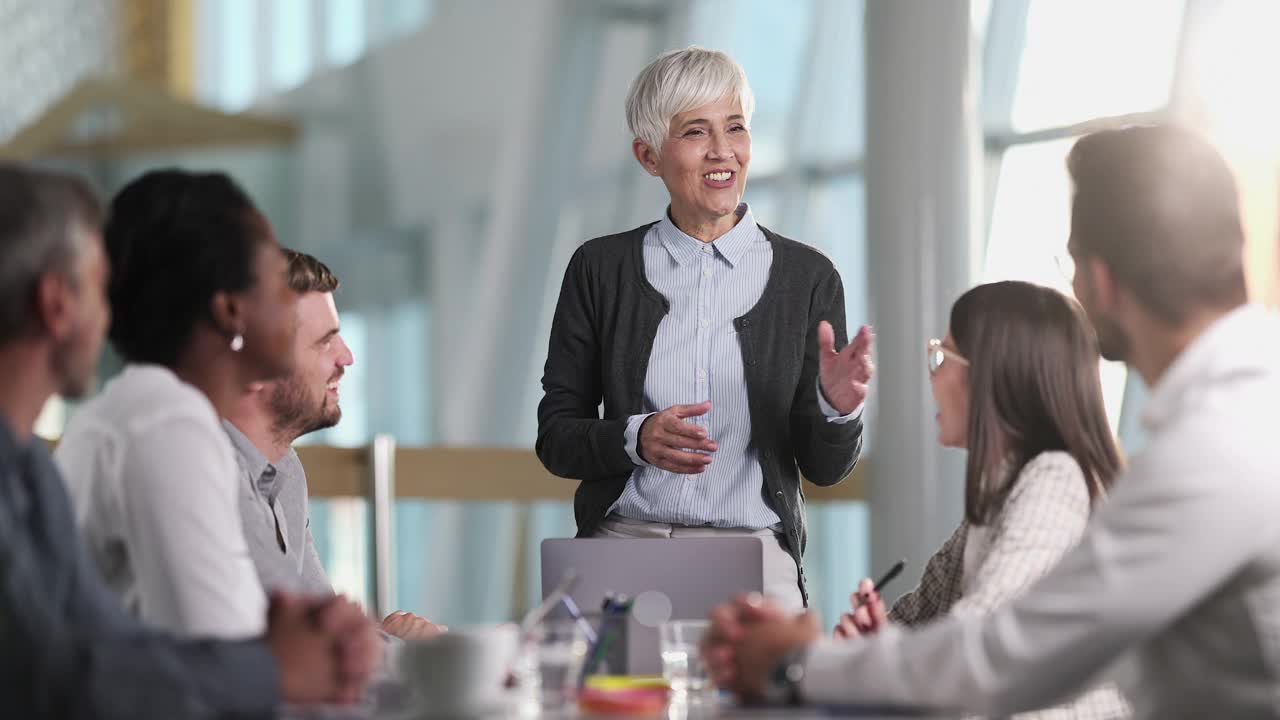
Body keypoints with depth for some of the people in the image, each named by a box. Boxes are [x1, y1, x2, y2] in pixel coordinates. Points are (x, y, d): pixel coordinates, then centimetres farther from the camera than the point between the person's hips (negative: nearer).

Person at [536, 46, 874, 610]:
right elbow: (556, 440, 7)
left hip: (752, 547, 0)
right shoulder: (600, 268, 7)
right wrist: (637, 438, -13)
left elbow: (824, 468, 6)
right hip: (624, 540, 0)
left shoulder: (807, 277, 5)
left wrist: (837, 408, -15)